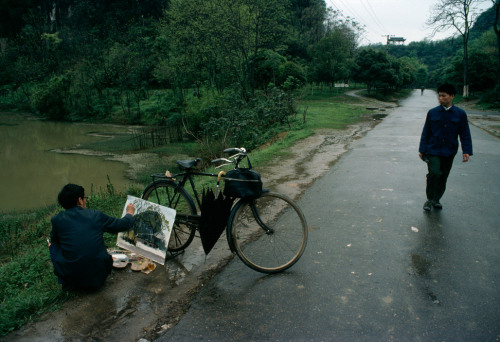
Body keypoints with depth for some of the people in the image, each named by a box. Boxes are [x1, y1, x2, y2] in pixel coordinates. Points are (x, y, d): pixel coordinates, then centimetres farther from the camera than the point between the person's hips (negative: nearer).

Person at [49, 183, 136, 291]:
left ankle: (66, 282, 17)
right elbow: (122, 225, 10)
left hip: (71, 277, -1)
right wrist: (129, 214, 32)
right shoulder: (96, 215, -3)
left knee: (53, 245, 21)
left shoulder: (57, 219, -3)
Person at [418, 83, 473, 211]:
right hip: (433, 151, -2)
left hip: (449, 152, 2)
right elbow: (426, 133, 6)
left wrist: (466, 151, -5)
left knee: (443, 178, 10)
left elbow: (465, 134, 4)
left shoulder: (460, 114, 0)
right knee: (434, 173, -18)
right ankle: (430, 199, -1)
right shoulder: (432, 113, 0)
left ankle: (436, 200, 30)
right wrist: (422, 150, 4)